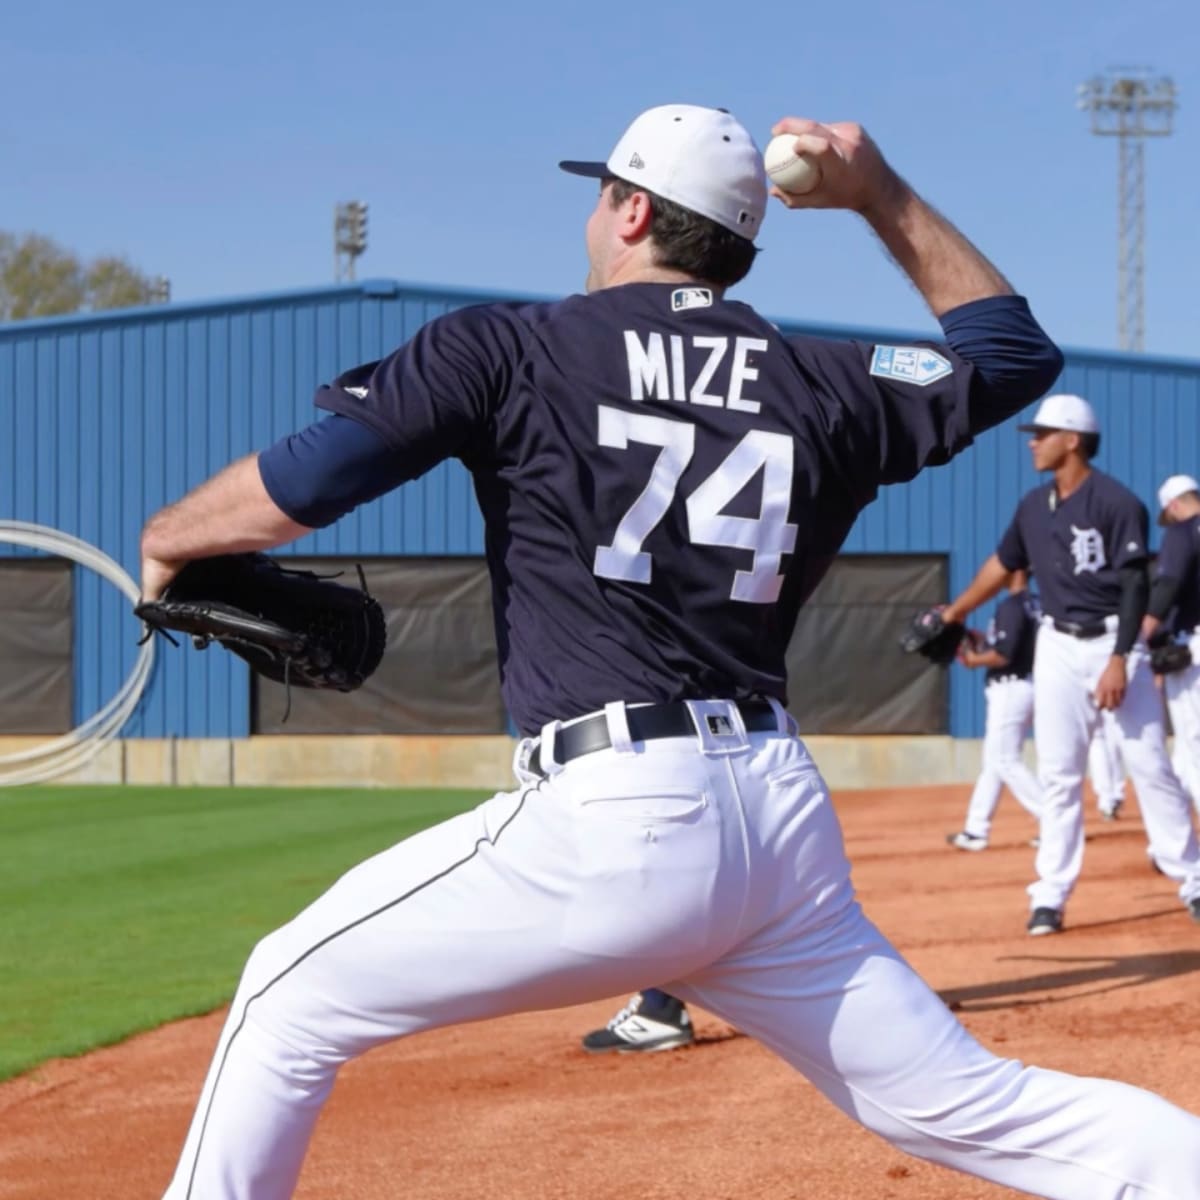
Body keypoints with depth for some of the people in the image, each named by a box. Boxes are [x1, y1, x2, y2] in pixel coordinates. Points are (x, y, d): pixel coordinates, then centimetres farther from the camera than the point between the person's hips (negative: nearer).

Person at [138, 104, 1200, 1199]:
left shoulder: (510, 350, 1)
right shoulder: (828, 388, 13)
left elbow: (291, 488, -5)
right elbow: (1017, 350, 29)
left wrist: (164, 546, 14)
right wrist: (882, 195, 29)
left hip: (610, 821, -5)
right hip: (788, 822, 5)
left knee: (294, 996, 12)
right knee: (973, 1111, 13)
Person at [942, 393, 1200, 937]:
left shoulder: (1118, 503, -13)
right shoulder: (1033, 506, 5)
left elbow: (1135, 586, -15)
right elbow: (1003, 564, 21)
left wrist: (1119, 661, -21)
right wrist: (954, 613, 24)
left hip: (1114, 642, -5)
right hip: (1058, 647, 5)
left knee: (1149, 765, -4)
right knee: (1057, 774, 3)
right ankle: (1050, 894, 5)